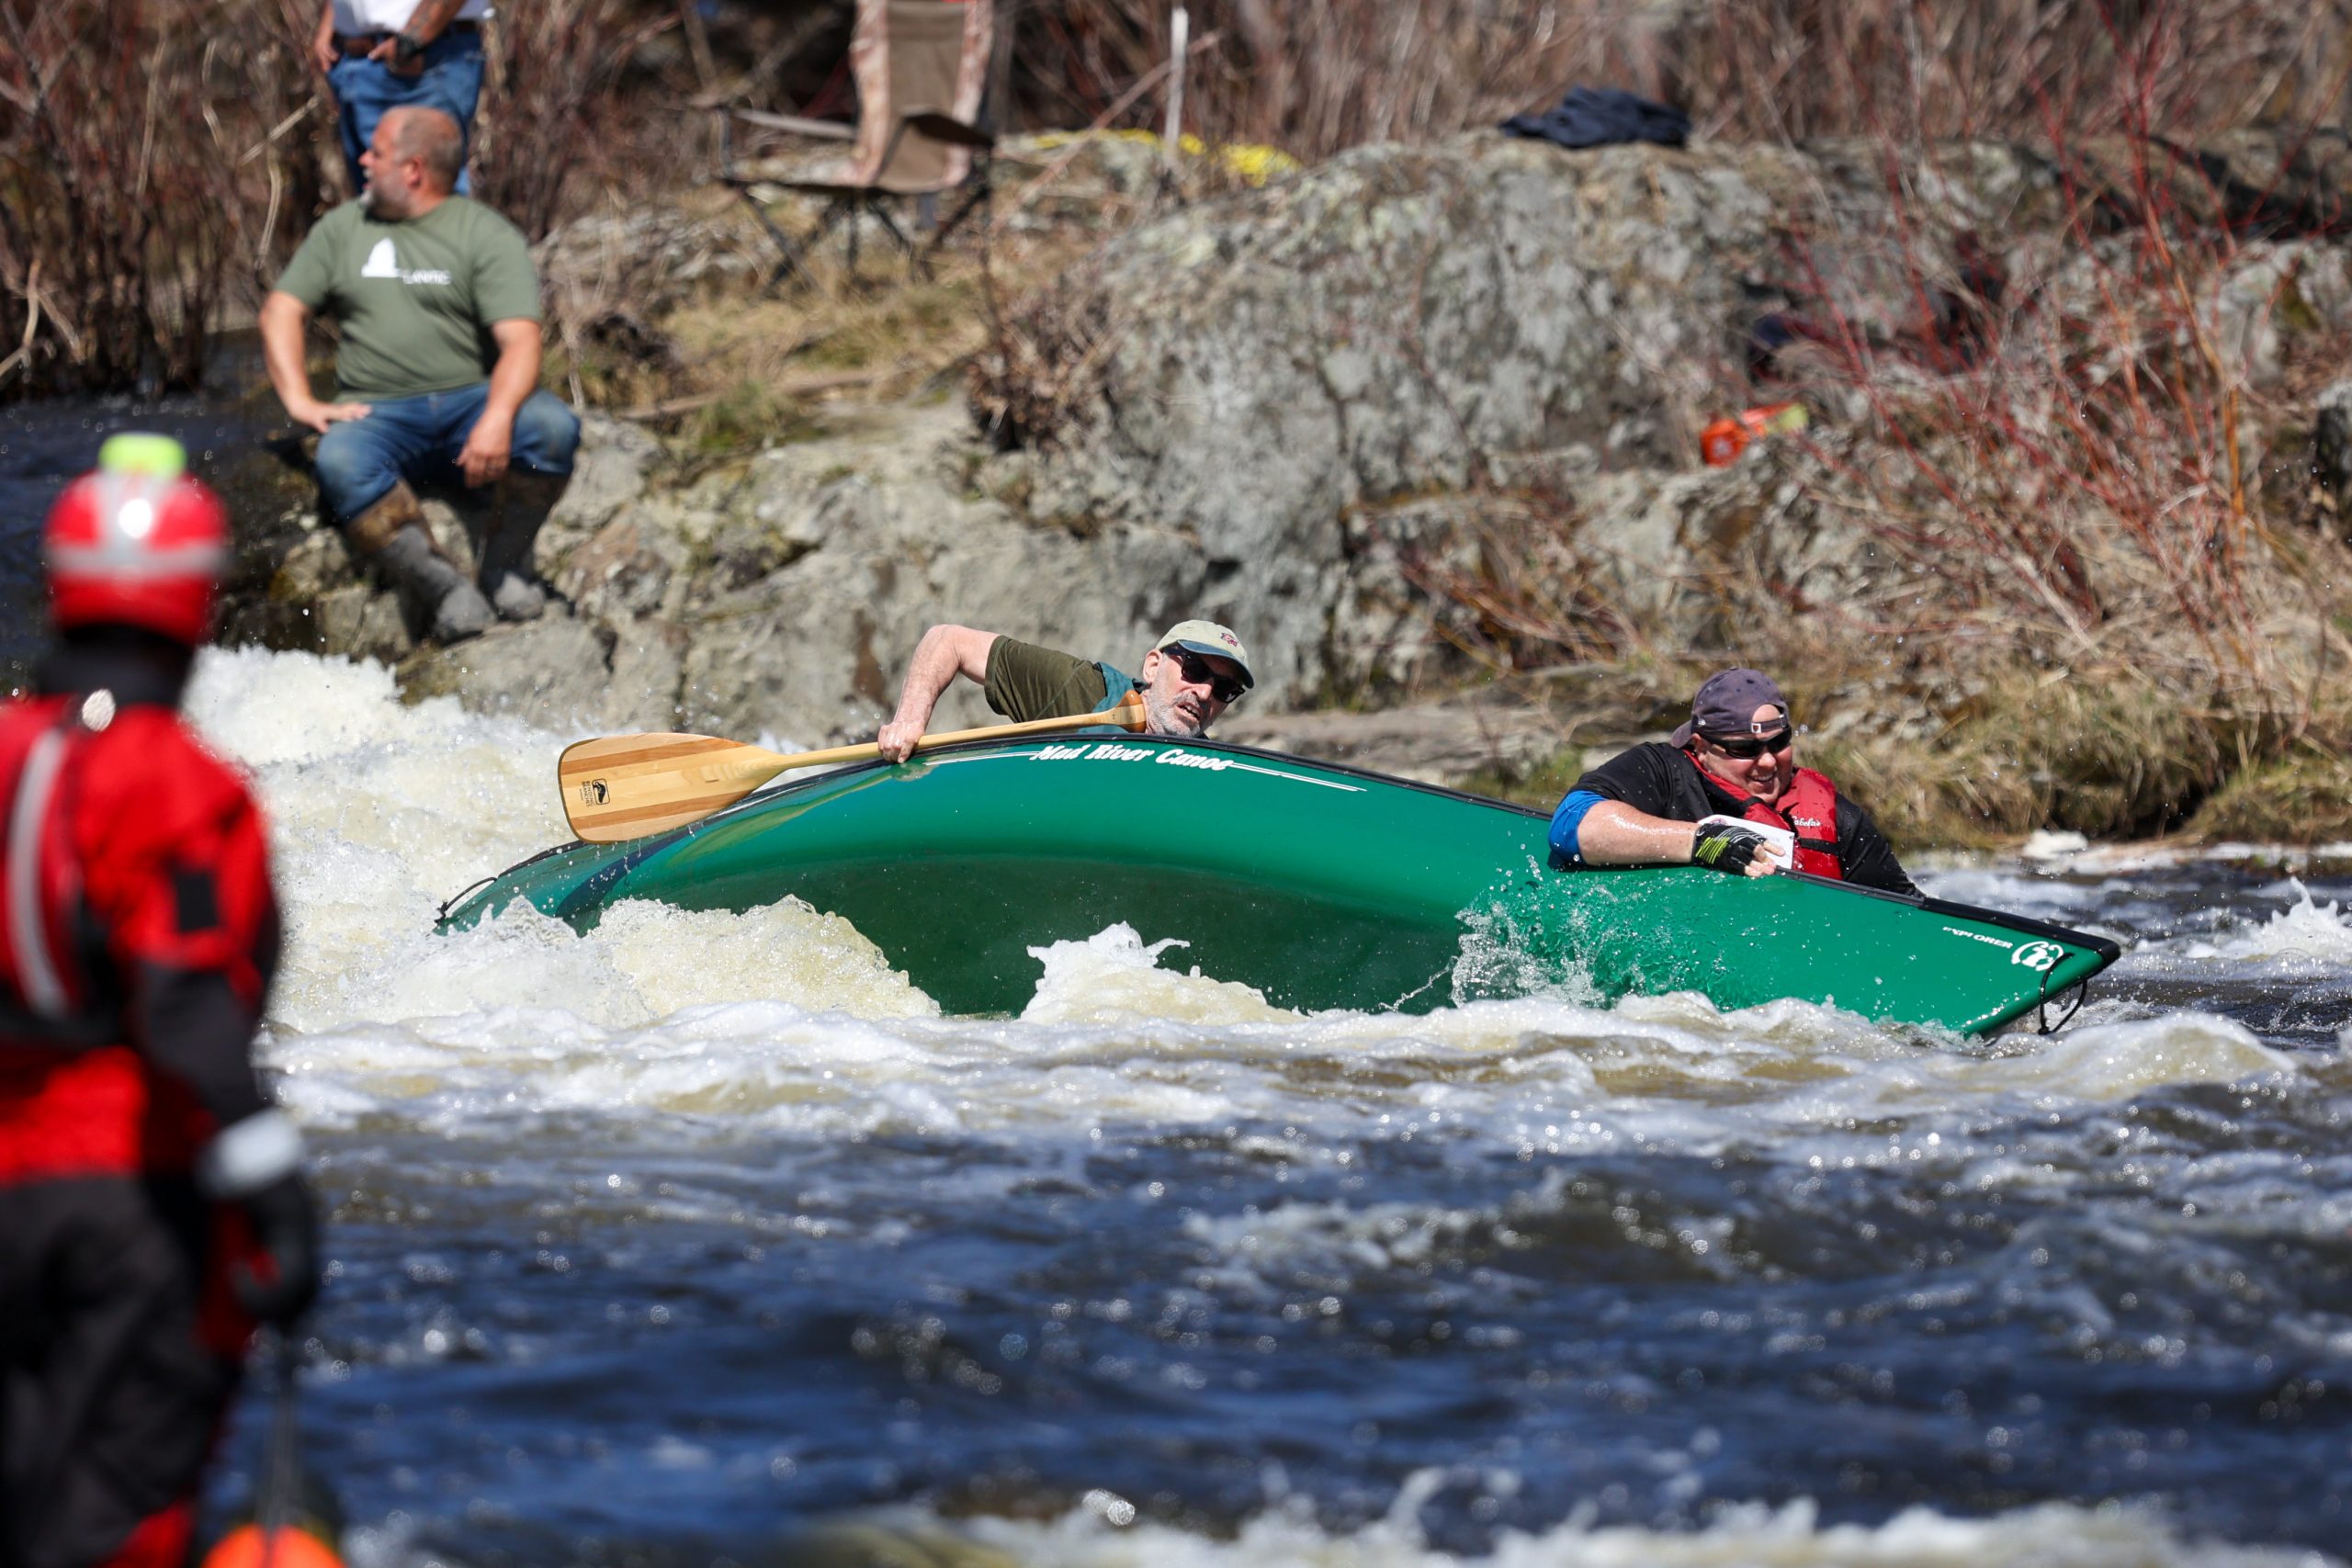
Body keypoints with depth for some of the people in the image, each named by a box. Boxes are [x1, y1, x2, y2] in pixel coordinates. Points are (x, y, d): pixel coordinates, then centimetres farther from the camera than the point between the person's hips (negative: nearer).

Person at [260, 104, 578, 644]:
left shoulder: (487, 235, 3)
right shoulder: (343, 228, 17)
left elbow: (520, 340, -10)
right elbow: (280, 311, 14)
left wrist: (497, 419, -31)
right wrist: (300, 401, -5)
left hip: (472, 399, -1)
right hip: (378, 412, 1)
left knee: (553, 427, -32)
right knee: (341, 462, -35)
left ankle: (504, 563, -10)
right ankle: (437, 586, -27)